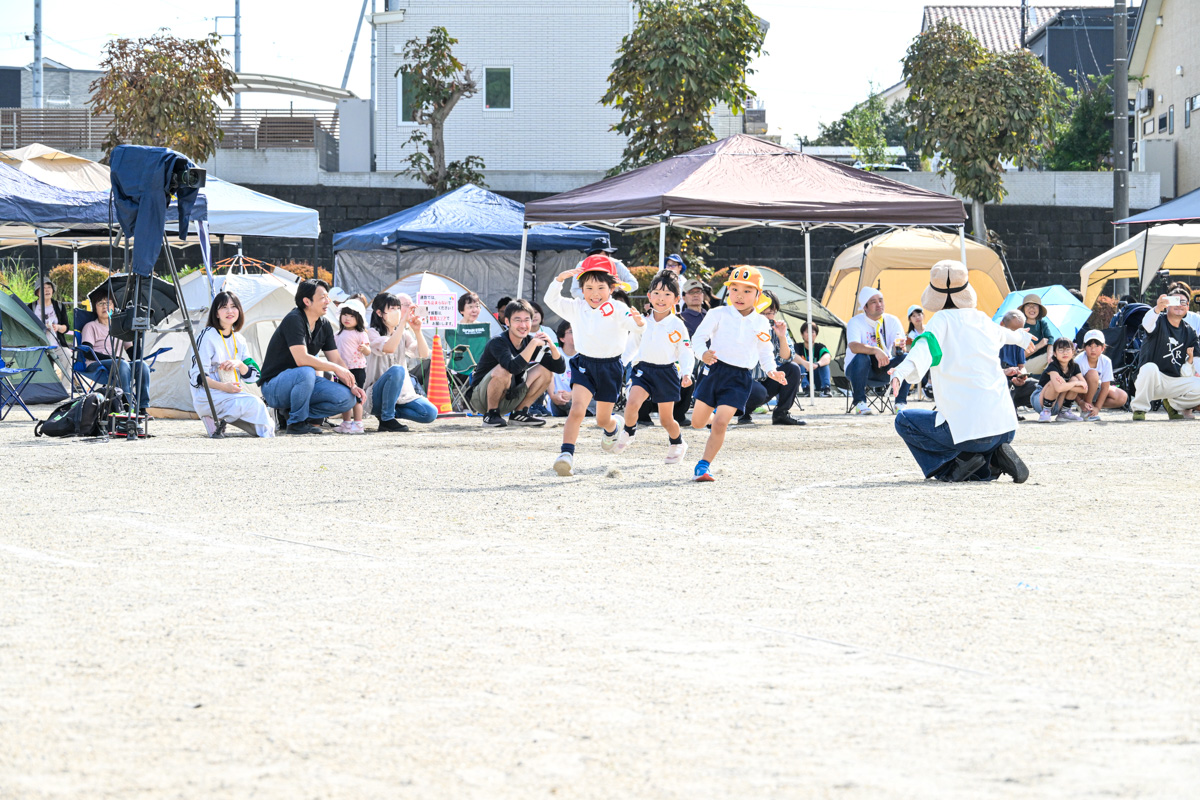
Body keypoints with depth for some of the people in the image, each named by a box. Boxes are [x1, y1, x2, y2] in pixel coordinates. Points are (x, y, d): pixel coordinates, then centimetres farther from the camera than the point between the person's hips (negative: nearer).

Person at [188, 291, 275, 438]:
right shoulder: (208, 336, -7)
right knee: (254, 403, -27)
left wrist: (239, 364, -8)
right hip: (208, 397, -8)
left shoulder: (239, 340, 14)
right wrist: (223, 387, -24)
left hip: (233, 393, 8)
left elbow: (253, 376, 13)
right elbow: (197, 375, -12)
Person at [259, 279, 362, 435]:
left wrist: (352, 385, -8)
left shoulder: (324, 325, 5)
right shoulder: (294, 320, -20)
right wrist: (335, 368, -22)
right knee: (305, 372, -40)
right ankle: (296, 422, -20)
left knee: (348, 398, -13)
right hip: (273, 386, -7)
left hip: (305, 382, 7)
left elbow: (336, 360, 8)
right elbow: (302, 359, -30)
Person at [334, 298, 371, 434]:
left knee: (356, 397, -6)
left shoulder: (360, 334, -7)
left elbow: (368, 352, -12)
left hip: (357, 368, -7)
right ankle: (346, 423, 20)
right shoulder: (339, 334, 13)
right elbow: (335, 350, 26)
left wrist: (364, 348, -31)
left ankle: (358, 424, -3)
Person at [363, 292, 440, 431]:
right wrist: (403, 321, -29)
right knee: (396, 369, -36)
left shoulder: (404, 334, 12)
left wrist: (417, 331, -17)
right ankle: (387, 419, -23)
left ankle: (390, 411, 5)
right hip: (377, 397, -6)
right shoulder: (372, 333, -6)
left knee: (431, 413, -17)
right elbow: (389, 348, -27)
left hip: (403, 392, 6)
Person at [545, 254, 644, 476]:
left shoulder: (617, 309, -11)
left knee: (603, 419, 14)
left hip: (610, 367, -1)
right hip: (584, 364, 1)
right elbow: (551, 299, -11)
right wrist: (560, 279, -27)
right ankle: (566, 454, -26)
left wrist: (639, 322, -50)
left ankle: (615, 426, 51)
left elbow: (631, 323, -26)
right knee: (577, 408, -22)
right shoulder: (576, 308, -2)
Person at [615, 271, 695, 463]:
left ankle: (677, 443, 34)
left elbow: (686, 353, -5)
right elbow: (633, 343, 18)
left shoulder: (677, 326, -7)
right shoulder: (644, 321, 2)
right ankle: (629, 431, 6)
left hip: (667, 372, -2)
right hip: (644, 368, 2)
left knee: (666, 419, 6)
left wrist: (686, 374, -18)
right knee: (632, 404, -22)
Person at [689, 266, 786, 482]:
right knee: (698, 422, 10)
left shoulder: (761, 323, 4)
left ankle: (703, 466, -4)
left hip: (739, 378, -1)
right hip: (715, 370, 1)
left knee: (720, 424, -13)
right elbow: (698, 337, -9)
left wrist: (771, 371, -5)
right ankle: (715, 414, 46)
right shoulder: (718, 314, -4)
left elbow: (765, 352, 14)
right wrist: (704, 353, -31)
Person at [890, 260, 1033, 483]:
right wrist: (1020, 337, 65)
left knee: (904, 420, 13)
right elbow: (1003, 335, 40)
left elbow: (926, 346, -25)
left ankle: (954, 465, -1)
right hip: (1005, 428, 7)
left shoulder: (942, 320, -3)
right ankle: (996, 458, 2)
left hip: (968, 428, -7)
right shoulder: (983, 321, 15)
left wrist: (901, 372, -44)